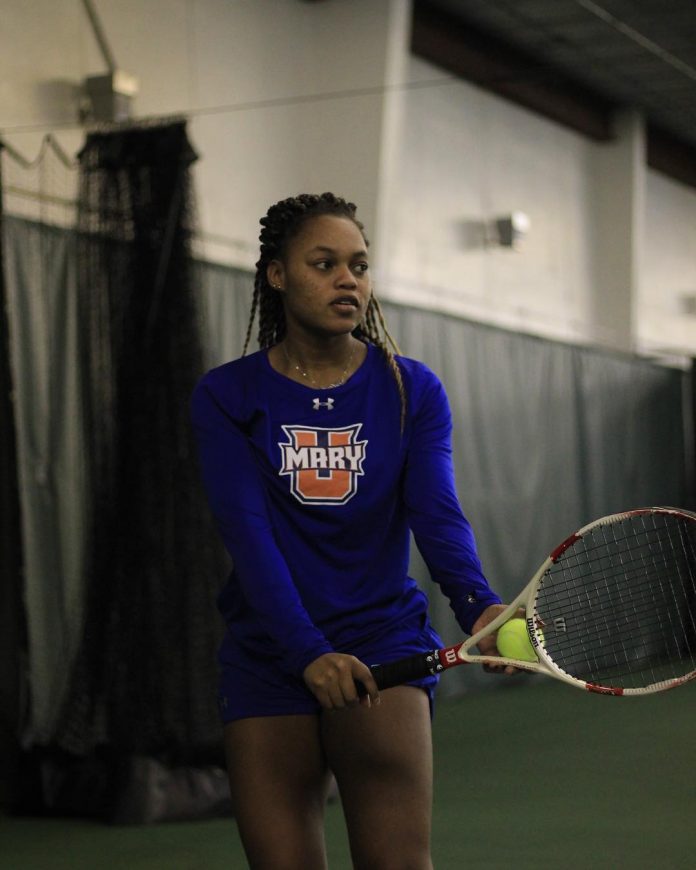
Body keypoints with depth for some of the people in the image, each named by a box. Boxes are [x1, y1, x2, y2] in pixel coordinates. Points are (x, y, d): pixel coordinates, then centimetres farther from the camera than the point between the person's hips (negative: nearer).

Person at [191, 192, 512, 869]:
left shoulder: (413, 391, 4)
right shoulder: (226, 398, 1)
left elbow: (437, 515, -9)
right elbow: (248, 533, -11)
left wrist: (478, 604, -30)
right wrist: (309, 652, -26)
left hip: (383, 643, 0)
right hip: (267, 656, 1)